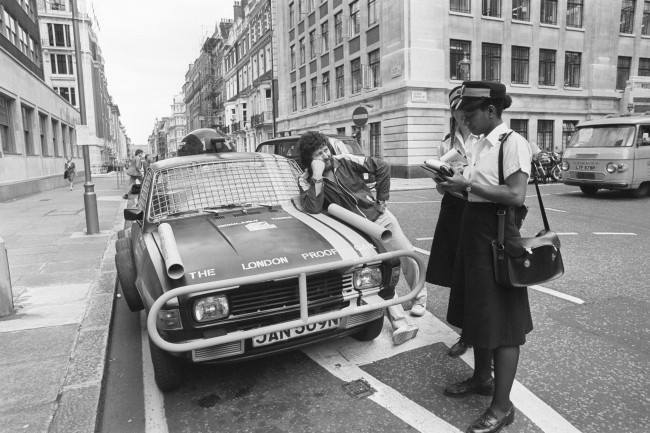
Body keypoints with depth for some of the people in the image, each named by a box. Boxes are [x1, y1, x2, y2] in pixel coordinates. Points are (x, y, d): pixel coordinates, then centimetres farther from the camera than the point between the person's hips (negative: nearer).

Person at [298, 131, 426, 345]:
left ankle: (419, 299, 33)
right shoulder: (307, 181, -8)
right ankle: (400, 323, -8)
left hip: (379, 217, 2)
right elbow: (313, 208, -26)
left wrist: (382, 200, 1)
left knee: (409, 258, 7)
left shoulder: (344, 161, -6)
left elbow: (381, 167, 0)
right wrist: (318, 177, -28)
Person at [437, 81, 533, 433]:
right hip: (473, 232, 9)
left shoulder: (513, 143, -12)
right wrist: (457, 185, 2)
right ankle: (482, 378, 36)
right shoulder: (479, 144, 13)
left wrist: (469, 184, -19)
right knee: (476, 312, 18)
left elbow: (516, 195, -22)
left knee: (502, 321, -1)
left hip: (497, 234, -9)